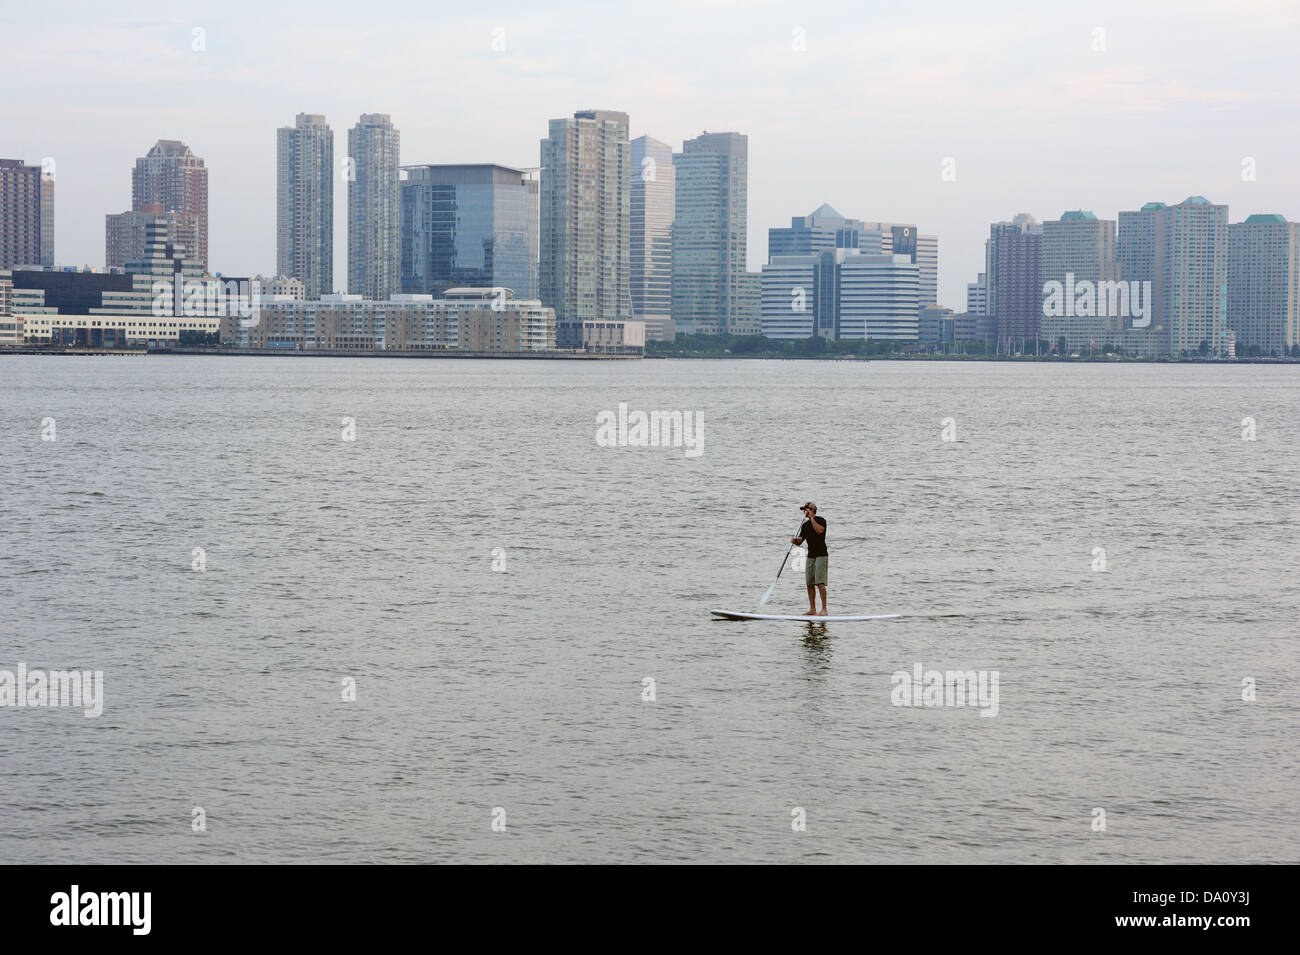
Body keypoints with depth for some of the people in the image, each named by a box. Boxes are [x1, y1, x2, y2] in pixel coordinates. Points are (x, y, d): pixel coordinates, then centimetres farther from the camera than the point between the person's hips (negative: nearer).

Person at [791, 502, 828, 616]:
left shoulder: (821, 520, -5)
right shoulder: (805, 525, 14)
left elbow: (819, 530, -25)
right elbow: (800, 540, 13)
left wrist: (811, 518, -18)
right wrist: (795, 540, -9)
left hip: (821, 555, -7)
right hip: (810, 556, 7)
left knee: (820, 582, -16)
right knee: (810, 584, 5)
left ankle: (824, 609, -18)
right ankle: (812, 609, 10)